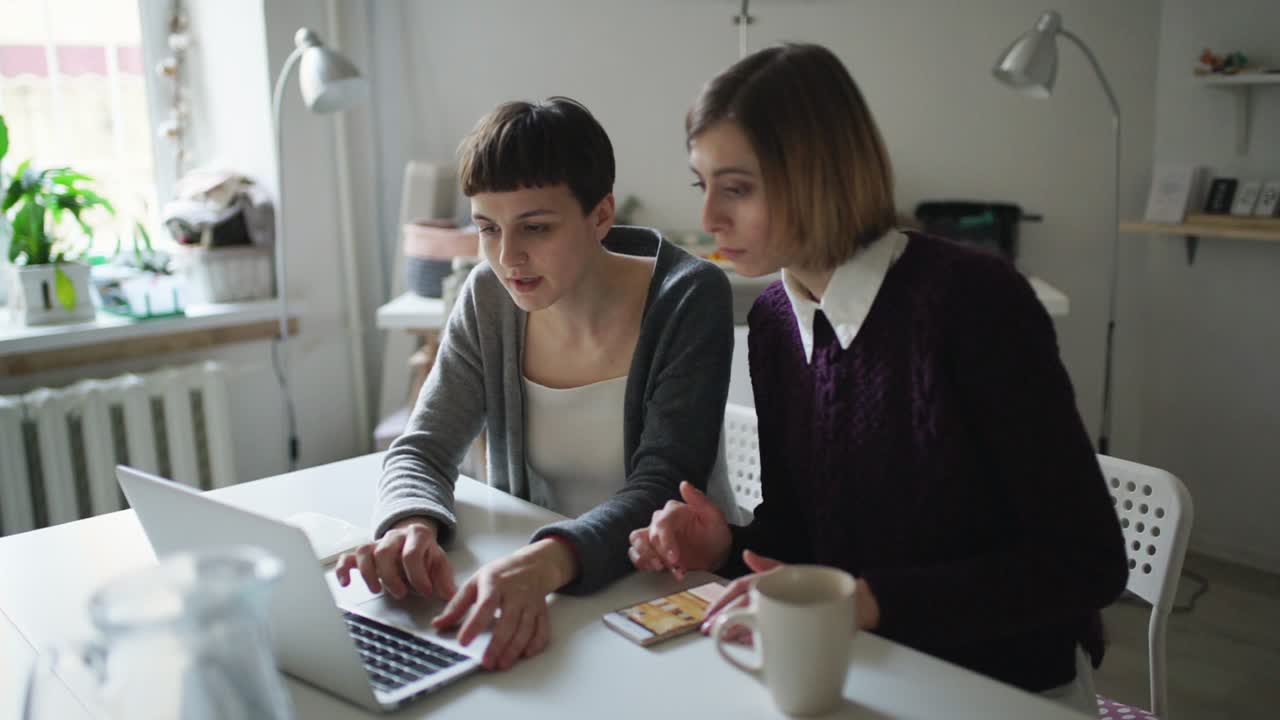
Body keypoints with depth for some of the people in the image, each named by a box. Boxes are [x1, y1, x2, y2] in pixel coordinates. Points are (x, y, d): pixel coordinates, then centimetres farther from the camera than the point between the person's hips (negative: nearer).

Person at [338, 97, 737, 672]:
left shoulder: (688, 299, -15)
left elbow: (660, 489, -21)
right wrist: (412, 525, -26)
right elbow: (421, 451, -3)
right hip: (533, 584, 4)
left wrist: (549, 560, -40)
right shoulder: (489, 299, -3)